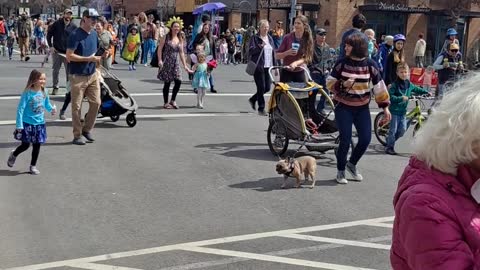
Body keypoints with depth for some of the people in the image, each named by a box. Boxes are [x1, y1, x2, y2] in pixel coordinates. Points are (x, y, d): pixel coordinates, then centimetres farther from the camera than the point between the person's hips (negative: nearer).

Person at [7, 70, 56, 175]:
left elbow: (47, 104, 16)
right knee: (25, 145, 5)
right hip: (27, 123, -4)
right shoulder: (27, 93, -17)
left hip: (40, 123, 5)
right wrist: (19, 126, -16)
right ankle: (14, 155, 37)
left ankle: (33, 166, 23)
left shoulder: (44, 92, -1)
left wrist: (52, 109, -6)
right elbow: (20, 109, -15)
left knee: (37, 145, 8)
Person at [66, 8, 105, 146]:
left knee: (96, 103, 4)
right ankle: (77, 136, 11)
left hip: (92, 75, 6)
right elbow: (69, 56, -17)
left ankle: (87, 129, 22)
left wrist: (100, 57, -2)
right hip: (78, 76, -6)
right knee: (76, 107, 2)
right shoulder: (75, 35, -13)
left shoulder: (94, 34, 8)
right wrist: (89, 59, -22)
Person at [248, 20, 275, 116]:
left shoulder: (270, 38, 15)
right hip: (259, 66, -6)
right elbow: (250, 51, -12)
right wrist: (260, 46, -27)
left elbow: (273, 52, 19)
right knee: (261, 87, -4)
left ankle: (253, 99, 30)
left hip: (268, 66, 6)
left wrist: (274, 66, 13)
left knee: (267, 88, 6)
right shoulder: (255, 38, -3)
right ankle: (261, 108, 8)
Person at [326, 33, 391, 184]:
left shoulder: (370, 65, -3)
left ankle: (352, 164, 26)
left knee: (365, 139, -2)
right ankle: (340, 171, 13)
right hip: (343, 107, -2)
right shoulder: (342, 63, -5)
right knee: (345, 140, -7)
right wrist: (343, 84, -20)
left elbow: (379, 87, 3)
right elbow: (329, 83, -1)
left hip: (362, 108, 2)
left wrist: (385, 107, 2)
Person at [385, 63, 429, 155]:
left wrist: (426, 92, 15)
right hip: (395, 110, -6)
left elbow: (416, 89, 24)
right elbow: (390, 96, -19)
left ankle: (390, 139, 28)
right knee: (393, 130, -2)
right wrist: (400, 98, -27)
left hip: (403, 110, 6)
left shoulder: (409, 84, 6)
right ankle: (389, 147, 9)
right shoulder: (395, 85, -13)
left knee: (402, 130, 6)